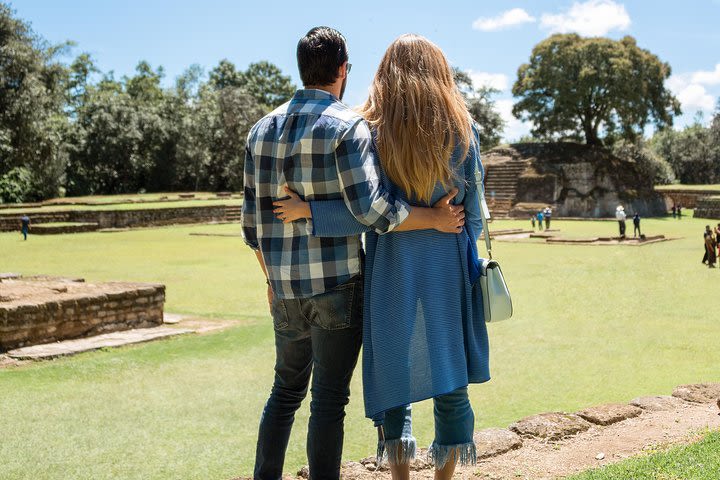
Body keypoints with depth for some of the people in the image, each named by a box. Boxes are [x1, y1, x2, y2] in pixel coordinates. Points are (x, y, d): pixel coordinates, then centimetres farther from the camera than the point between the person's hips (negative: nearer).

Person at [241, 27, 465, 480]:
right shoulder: (347, 126, -10)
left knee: (286, 388, 20)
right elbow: (371, 208, -21)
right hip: (337, 285, -5)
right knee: (329, 398, 2)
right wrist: (437, 218, -9)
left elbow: (253, 220, 11)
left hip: (286, 289, 6)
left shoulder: (263, 129, 8)